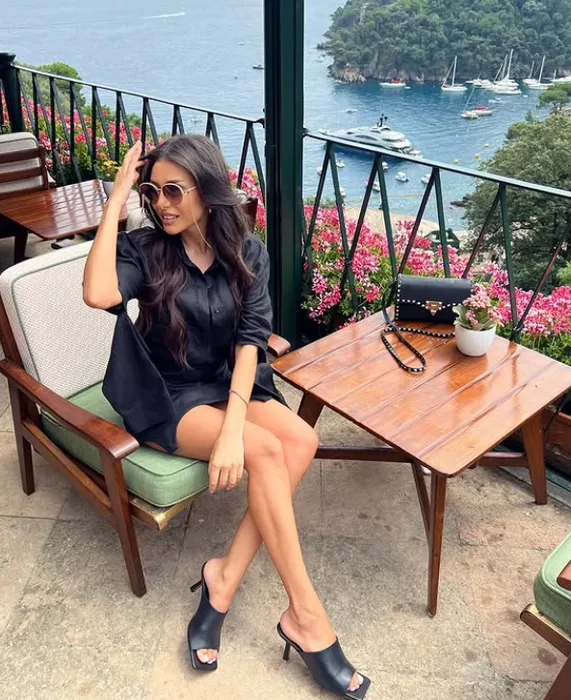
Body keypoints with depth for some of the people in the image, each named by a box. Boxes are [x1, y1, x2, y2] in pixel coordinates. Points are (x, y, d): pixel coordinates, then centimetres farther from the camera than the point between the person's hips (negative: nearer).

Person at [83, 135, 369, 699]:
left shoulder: (248, 252, -1)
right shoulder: (144, 250, -8)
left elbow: (251, 338, -12)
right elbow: (99, 295, -30)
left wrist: (233, 426, -26)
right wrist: (117, 198, -22)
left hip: (228, 385, 4)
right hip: (166, 399, -4)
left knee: (301, 439, -24)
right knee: (265, 449, -27)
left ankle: (225, 577, -17)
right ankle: (305, 615, -17)